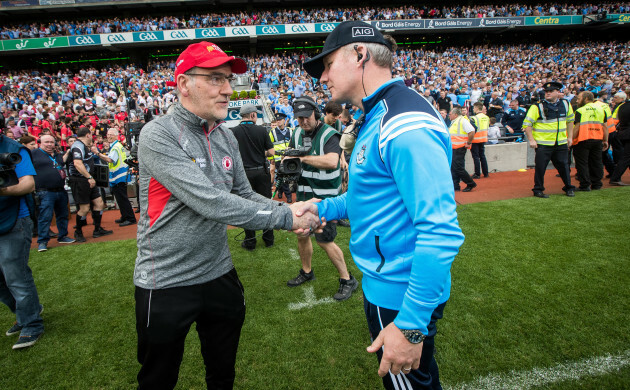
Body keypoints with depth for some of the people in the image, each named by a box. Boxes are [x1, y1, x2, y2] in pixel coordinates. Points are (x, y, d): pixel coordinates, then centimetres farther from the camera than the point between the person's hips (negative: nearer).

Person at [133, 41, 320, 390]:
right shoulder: (158, 135, -19)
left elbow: (243, 196, 7)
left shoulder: (225, 136, 3)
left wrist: (290, 209, -9)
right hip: (166, 283, -5)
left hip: (219, 273, 6)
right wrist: (286, 218, -25)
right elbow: (213, 204, -28)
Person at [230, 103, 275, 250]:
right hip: (262, 172, 0)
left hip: (244, 173, 0)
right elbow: (271, 152, -4)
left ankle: (250, 241, 15)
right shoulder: (261, 130, -6)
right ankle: (268, 239, 20)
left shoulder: (233, 132, -6)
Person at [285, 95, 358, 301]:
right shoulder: (297, 134, 8)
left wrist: (302, 157, -28)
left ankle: (347, 280, 13)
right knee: (301, 234, 17)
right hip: (303, 194, 7)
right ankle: (306, 272, 40)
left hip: (325, 197, -7)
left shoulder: (329, 135, -15)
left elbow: (332, 161, -31)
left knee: (325, 241, -4)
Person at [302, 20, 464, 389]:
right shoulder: (375, 118, 9)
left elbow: (441, 231, -30)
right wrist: (324, 208, 12)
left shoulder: (407, 122, -25)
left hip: (403, 297, -9)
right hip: (384, 284, 9)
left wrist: (412, 325, -27)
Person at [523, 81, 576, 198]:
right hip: (543, 144, -4)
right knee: (540, 167, -1)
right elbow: (527, 124, -8)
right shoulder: (537, 107, -8)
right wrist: (531, 140, -14)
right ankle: (538, 190, 13)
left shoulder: (565, 104, 8)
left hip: (561, 143, 4)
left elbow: (570, 120, 21)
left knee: (564, 166, 12)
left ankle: (569, 188, 28)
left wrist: (570, 137, 17)